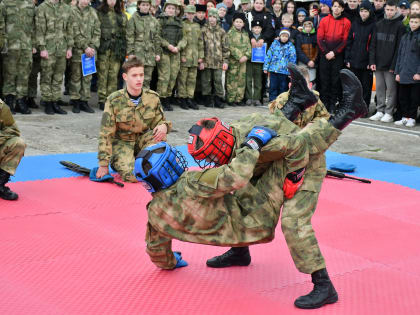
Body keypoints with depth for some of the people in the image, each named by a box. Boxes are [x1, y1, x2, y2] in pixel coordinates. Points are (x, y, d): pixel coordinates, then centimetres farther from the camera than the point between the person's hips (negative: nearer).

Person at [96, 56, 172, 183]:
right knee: (132, 175, -27)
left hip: (142, 139, 3)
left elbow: (158, 121, 4)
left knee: (159, 135, -30)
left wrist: (164, 126, -24)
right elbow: (106, 134, -14)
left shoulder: (152, 97, -8)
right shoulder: (114, 101, -17)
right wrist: (103, 165, -16)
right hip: (121, 142, -3)